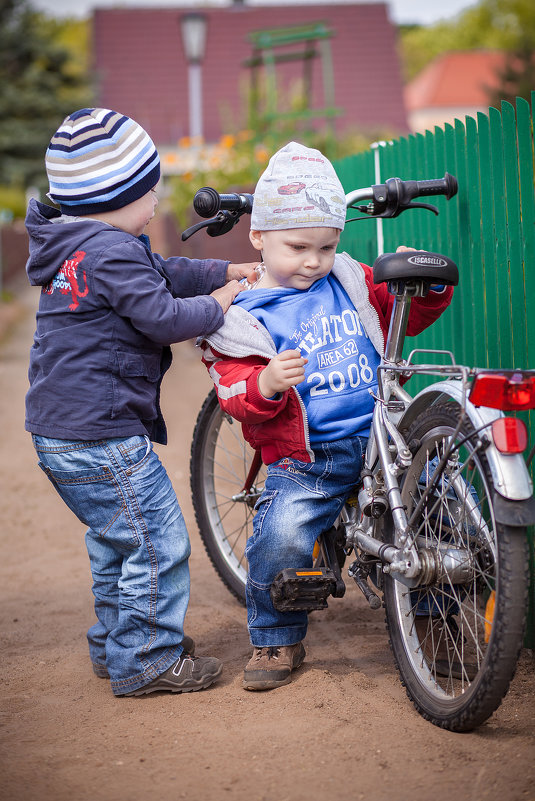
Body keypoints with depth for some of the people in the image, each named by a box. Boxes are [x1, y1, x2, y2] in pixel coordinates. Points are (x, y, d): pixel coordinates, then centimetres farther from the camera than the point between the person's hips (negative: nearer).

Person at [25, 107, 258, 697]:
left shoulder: (74, 247, 14)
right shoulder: (111, 251, -19)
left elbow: (163, 274, 21)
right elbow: (163, 316, -22)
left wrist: (228, 271, 18)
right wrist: (218, 303, -5)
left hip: (59, 432, 11)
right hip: (102, 434, -11)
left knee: (116, 539, 23)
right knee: (158, 542, -1)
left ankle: (112, 644, 34)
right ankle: (145, 660, 8)